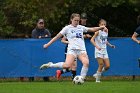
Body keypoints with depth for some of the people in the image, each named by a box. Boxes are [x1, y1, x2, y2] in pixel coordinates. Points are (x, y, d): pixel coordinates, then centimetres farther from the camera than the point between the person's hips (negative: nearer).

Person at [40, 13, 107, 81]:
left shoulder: (81, 27, 18)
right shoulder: (67, 28, 6)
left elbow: (92, 29, 22)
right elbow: (58, 36, 5)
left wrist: (101, 27, 10)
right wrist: (48, 44, 2)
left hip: (82, 50, 4)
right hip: (72, 49, -4)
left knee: (86, 63, -25)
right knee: (67, 66, -26)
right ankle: (50, 65, -6)